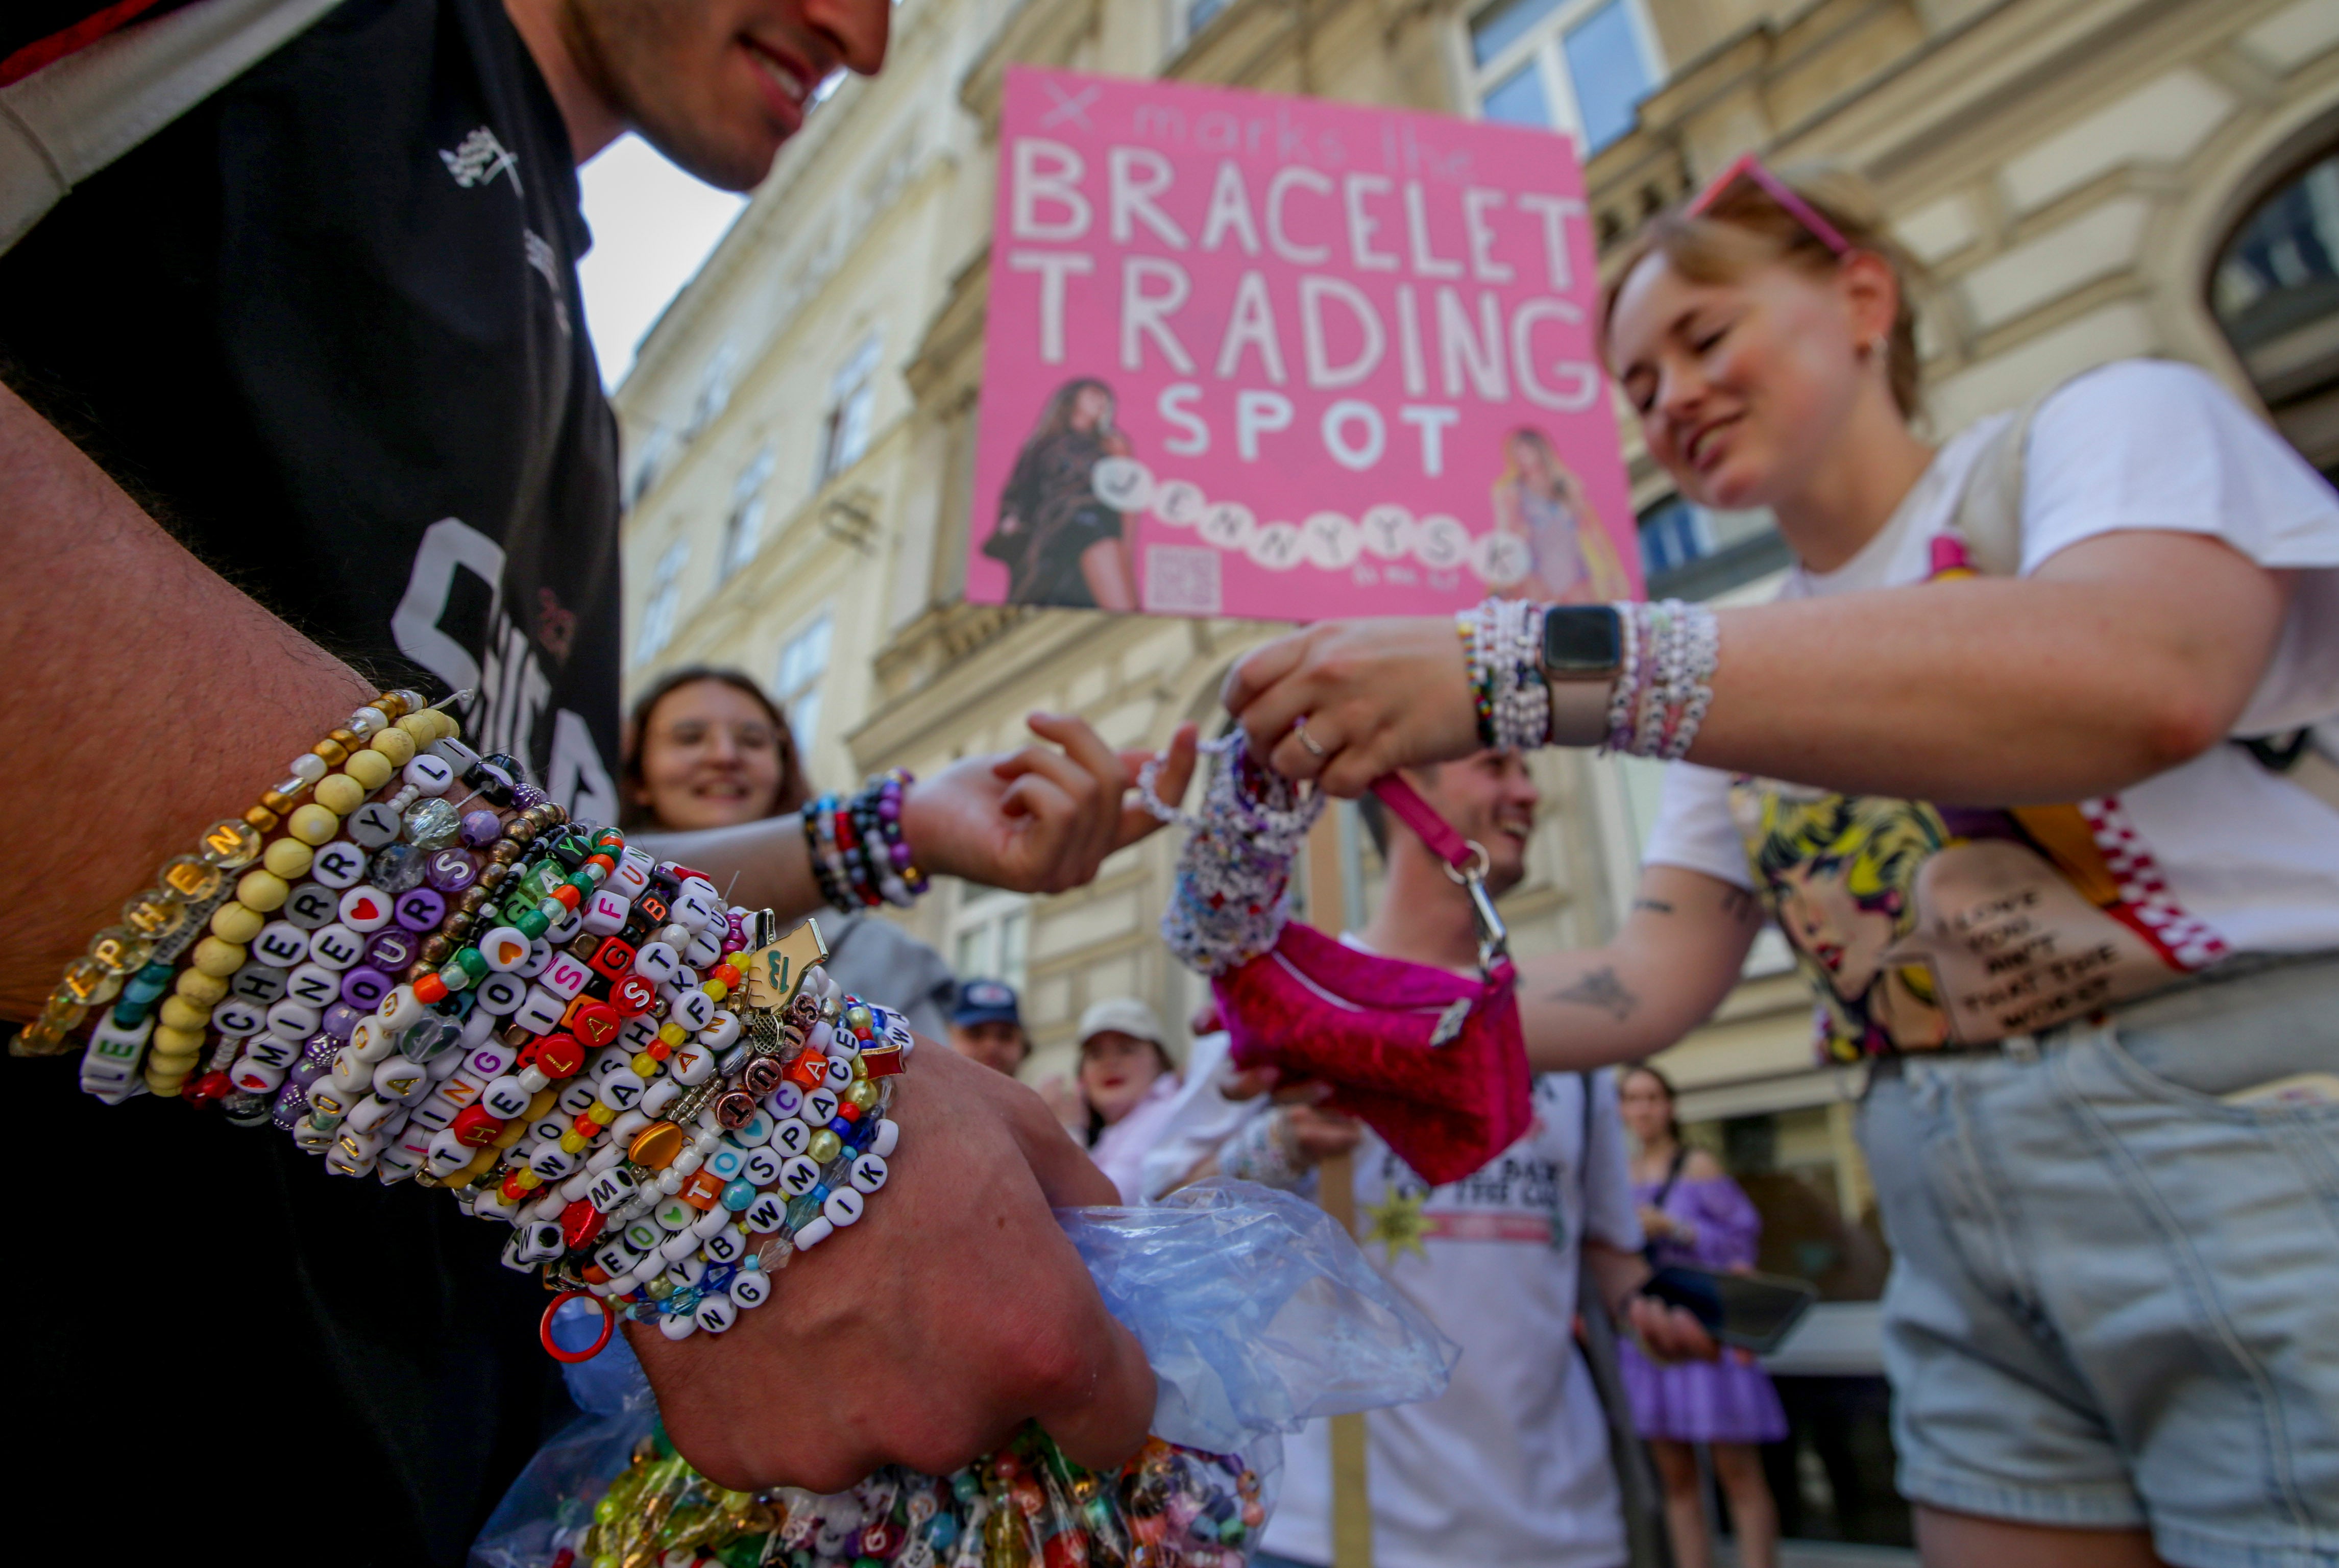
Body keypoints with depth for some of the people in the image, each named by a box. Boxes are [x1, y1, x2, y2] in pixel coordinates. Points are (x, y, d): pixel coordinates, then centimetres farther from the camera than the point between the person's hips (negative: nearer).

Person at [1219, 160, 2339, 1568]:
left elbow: (2142, 680, -28)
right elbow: (1663, 971, 0)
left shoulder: (2115, 423, -4)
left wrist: (1541, 664, -36)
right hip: (1968, 1250, 5)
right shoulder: (1751, 676, 11)